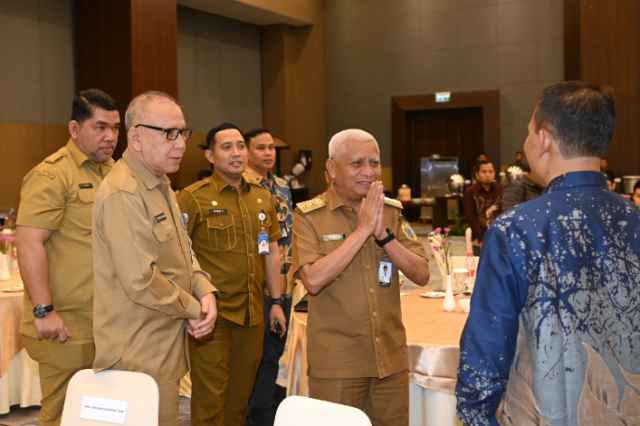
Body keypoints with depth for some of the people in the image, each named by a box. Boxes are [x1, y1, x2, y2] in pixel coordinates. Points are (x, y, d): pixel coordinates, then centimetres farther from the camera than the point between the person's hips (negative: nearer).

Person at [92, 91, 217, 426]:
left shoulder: (159, 184, 12)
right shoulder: (123, 194, -21)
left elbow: (181, 253, 16)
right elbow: (141, 282, -27)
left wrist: (205, 290, -3)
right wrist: (193, 309, -12)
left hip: (164, 347, 10)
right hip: (139, 357, -10)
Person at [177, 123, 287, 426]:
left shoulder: (262, 197, 11)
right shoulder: (193, 198, -7)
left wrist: (276, 301, 13)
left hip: (253, 314, 5)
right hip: (213, 313, -5)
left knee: (241, 396, 15)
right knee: (210, 399, 2)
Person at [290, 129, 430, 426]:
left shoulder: (392, 211, 5)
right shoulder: (308, 216, -8)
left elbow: (421, 275, -2)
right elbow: (313, 280, -21)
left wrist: (382, 233, -15)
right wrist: (362, 229, -20)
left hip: (391, 358, 4)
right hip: (335, 363, -4)